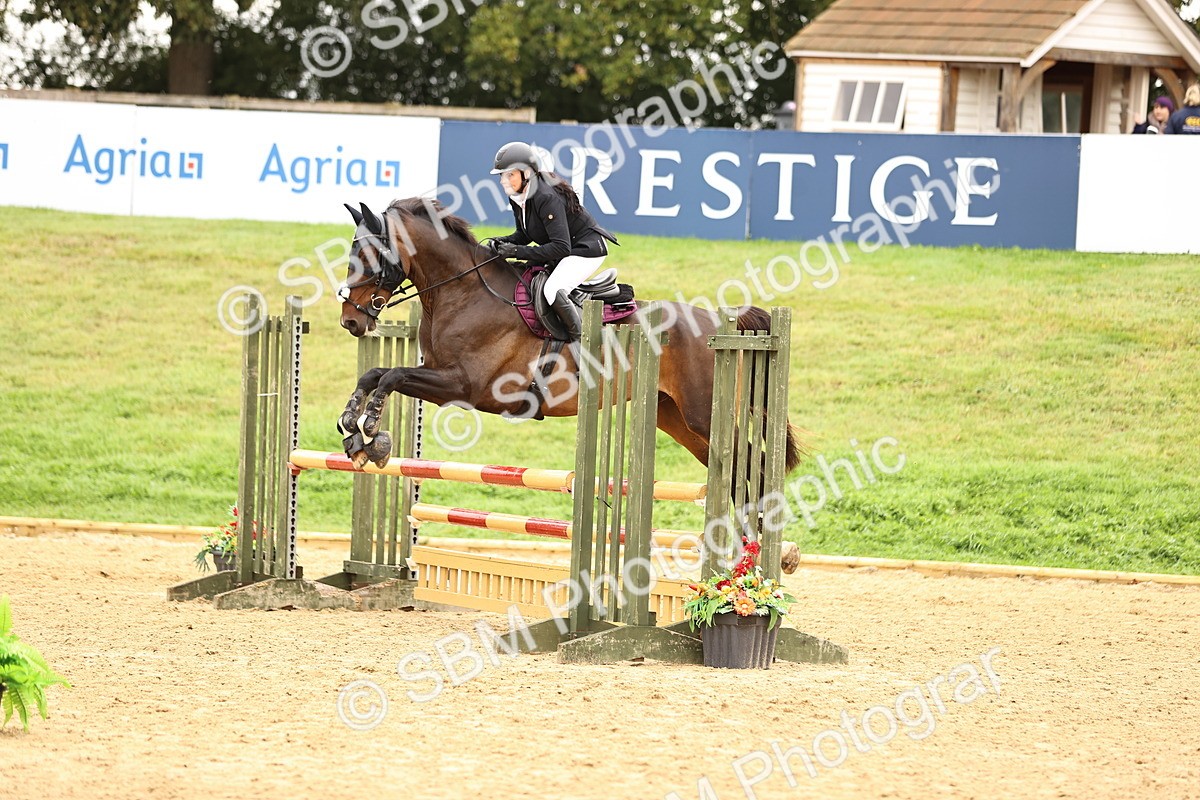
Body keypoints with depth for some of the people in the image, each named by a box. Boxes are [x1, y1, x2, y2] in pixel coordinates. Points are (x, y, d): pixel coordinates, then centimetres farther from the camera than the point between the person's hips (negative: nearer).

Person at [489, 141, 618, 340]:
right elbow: (524, 235, 12)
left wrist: (517, 251, -34)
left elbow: (561, 247, -33)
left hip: (587, 249, -10)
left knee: (553, 291, -30)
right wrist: (504, 242, -10)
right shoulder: (517, 198, -1)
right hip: (560, 253, 10)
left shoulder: (547, 198, -29)